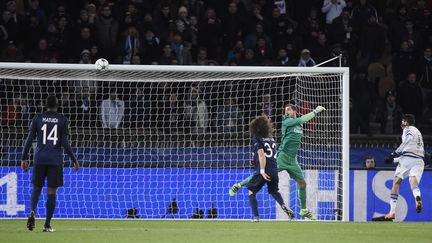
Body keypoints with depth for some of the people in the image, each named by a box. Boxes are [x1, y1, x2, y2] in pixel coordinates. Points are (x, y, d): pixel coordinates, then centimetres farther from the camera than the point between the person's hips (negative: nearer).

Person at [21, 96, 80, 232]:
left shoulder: (37, 118, 3)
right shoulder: (63, 120, 0)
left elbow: (29, 139, 0)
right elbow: (65, 143, -5)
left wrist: (24, 158, 6)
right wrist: (74, 160, 4)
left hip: (40, 159, 1)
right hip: (55, 160, -1)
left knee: (37, 187, 14)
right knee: (52, 191, 4)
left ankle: (32, 211, -15)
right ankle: (47, 224, 0)